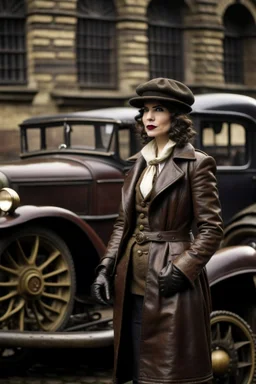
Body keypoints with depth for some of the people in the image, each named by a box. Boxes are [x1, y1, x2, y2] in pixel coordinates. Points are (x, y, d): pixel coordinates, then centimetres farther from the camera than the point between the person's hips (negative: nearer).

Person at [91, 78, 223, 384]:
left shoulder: (196, 164, -6)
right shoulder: (139, 164, 13)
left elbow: (211, 229, -9)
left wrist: (181, 269, -18)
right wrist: (106, 267, 5)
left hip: (170, 282, -6)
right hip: (134, 284, 7)